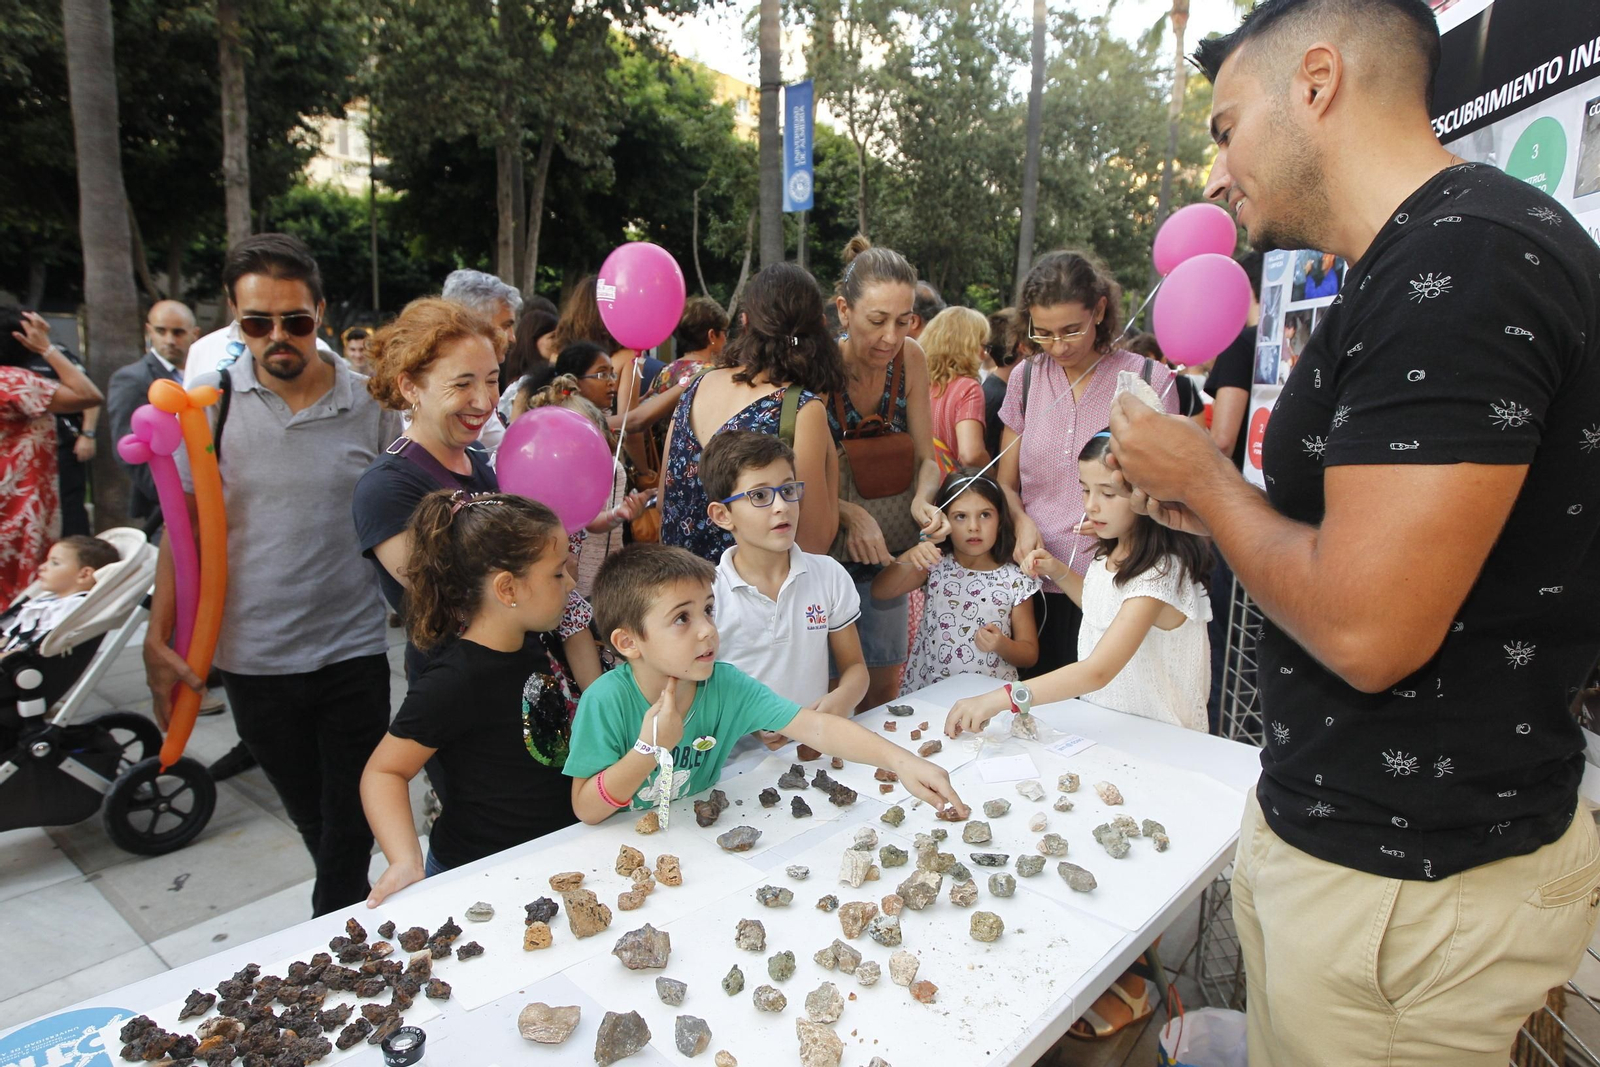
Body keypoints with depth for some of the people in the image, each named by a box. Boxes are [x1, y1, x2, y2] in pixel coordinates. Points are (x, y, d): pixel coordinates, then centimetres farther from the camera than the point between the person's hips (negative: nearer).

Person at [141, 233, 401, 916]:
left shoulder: (370, 404, -6)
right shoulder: (210, 403, -3)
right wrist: (159, 639, -2)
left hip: (353, 649, -2)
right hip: (252, 656, 2)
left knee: (350, 827, 9)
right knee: (309, 816, 21)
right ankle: (350, 910, 46)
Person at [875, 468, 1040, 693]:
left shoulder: (1015, 580, 1)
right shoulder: (935, 566, 3)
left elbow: (1030, 655, 6)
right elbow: (879, 592, -9)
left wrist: (1001, 645, -15)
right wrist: (907, 558, -25)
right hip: (926, 693, 1)